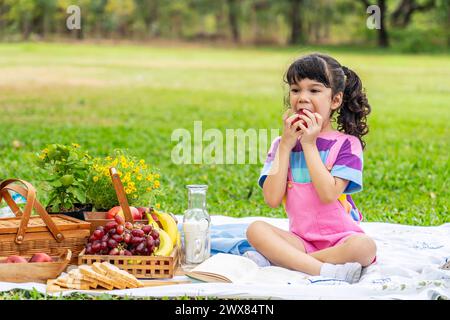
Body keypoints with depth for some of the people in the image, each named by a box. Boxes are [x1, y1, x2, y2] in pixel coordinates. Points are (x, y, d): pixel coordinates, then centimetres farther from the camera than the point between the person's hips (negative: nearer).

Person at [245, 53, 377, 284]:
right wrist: (286, 145, -8)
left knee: (364, 247, -34)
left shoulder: (346, 144, -2)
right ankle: (325, 270, -35)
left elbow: (328, 194, -18)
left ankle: (277, 259, -25)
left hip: (341, 237, -2)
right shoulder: (282, 144, 8)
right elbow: (272, 199, -6)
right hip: (301, 239, 2)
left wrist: (309, 145, -14)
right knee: (256, 229, -23)